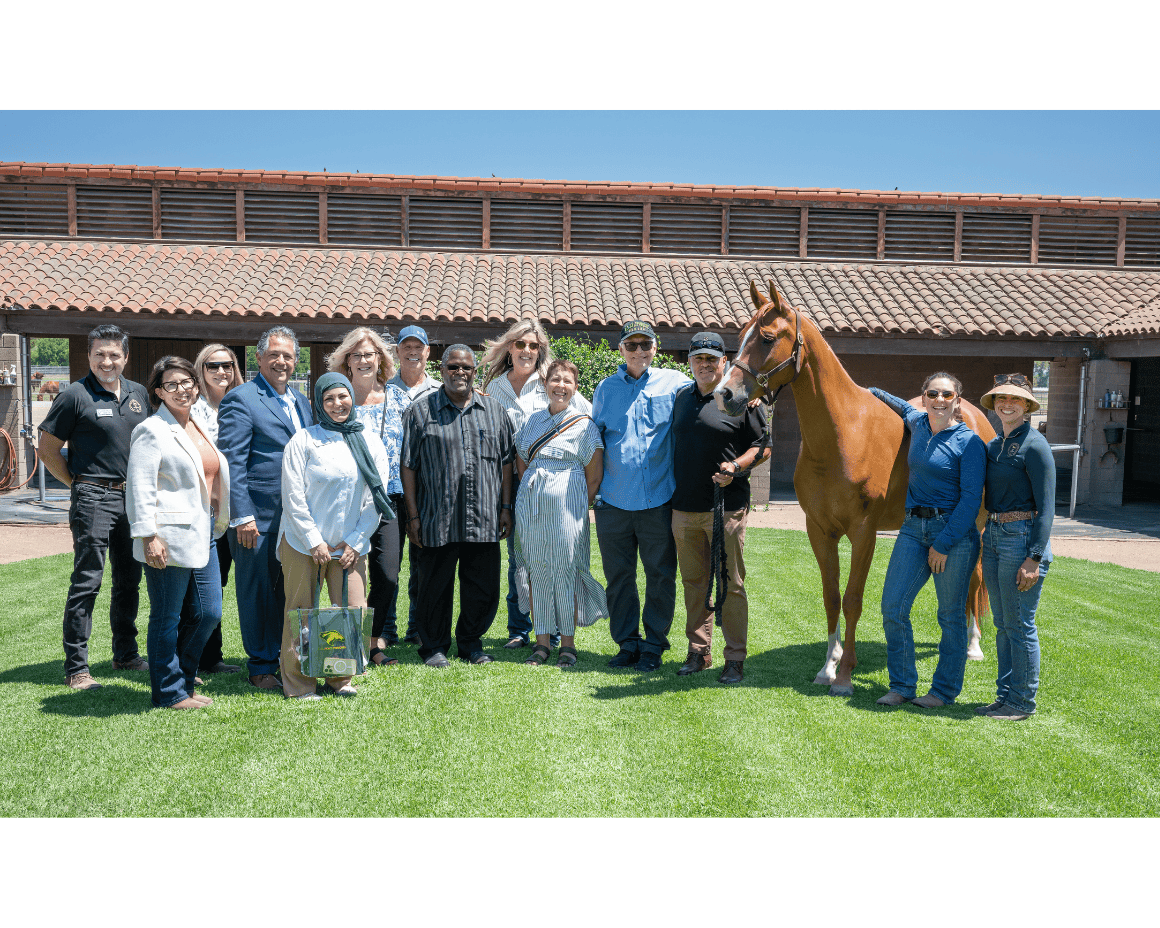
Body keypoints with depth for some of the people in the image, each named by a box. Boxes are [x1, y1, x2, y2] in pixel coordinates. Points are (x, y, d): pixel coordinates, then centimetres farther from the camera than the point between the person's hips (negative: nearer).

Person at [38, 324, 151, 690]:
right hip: (93, 498, -6)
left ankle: (125, 653, 28)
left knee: (129, 579, 14)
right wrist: (79, 483, -1)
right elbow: (48, 450, -2)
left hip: (134, 497, 6)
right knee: (87, 581, -4)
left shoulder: (138, 394, 10)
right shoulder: (75, 395, -6)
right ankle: (76, 668, 3)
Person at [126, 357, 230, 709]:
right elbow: (140, 488, -12)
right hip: (169, 539, -8)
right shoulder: (152, 430, -7)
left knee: (209, 613, 10)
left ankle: (183, 681, 27)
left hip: (203, 536, 8)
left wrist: (218, 522, 20)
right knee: (166, 618, 4)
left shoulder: (201, 426, 16)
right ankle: (169, 693, 17)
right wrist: (148, 537, -18)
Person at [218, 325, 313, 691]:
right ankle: (261, 668, 18)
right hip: (259, 517, -7)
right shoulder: (240, 400, -8)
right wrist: (242, 516, -17)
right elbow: (232, 463, -12)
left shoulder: (300, 401, 15)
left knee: (291, 592, 14)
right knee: (258, 593, 5)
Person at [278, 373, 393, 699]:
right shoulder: (304, 441, -2)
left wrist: (355, 541, -1)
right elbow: (293, 497, -5)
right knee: (300, 614, 3)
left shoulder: (371, 445, 7)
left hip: (350, 546, 3)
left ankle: (339, 679, 20)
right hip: (303, 543, -3)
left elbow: (376, 501, 6)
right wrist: (314, 542, -9)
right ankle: (298, 684, 18)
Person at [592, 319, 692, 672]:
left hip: (659, 498, -2)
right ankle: (627, 643, 23)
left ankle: (654, 645, 20)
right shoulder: (606, 389, 11)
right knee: (618, 576, 9)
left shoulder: (674, 383, 3)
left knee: (660, 575, 5)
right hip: (614, 499, 2)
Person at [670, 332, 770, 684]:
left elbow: (762, 447, -1)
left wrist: (737, 466, -19)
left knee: (730, 584, 0)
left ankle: (735, 659, 11)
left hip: (726, 506, -5)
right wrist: (672, 489, 12)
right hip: (684, 508, 5)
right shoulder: (681, 397, 13)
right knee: (693, 582, 12)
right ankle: (698, 652, 24)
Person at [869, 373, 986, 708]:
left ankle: (945, 690, 20)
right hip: (913, 528, 6)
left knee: (951, 615, 5)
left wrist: (944, 544, -15)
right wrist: (872, 392, 35)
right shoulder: (918, 424, 9)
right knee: (892, 608, 1)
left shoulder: (968, 442, -9)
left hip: (955, 530, -6)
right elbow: (905, 407, 35)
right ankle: (902, 686, 15)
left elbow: (971, 499, -13)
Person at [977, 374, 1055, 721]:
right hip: (994, 536, 8)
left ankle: (1023, 702, 13)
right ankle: (1005, 696, 25)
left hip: (1022, 537, -8)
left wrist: (1034, 559, -18)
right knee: (1002, 624, 14)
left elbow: (1046, 507, -14)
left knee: (1020, 624, 1)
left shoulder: (1035, 445, -11)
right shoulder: (993, 445, 12)